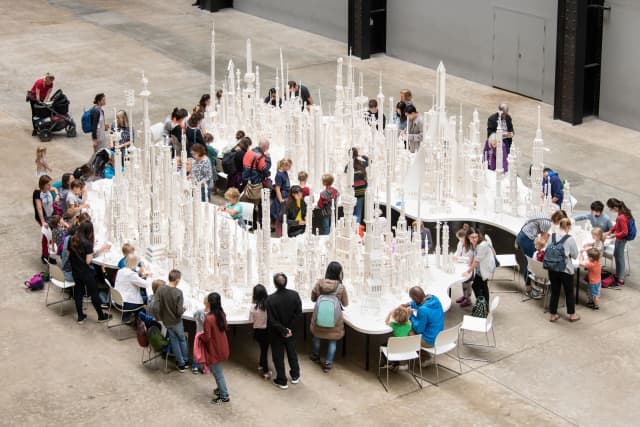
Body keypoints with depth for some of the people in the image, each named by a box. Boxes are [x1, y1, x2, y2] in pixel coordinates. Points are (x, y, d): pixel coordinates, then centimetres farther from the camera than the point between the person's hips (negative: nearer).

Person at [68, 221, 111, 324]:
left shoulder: (72, 240, -3)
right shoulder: (87, 243, -22)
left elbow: (68, 254, 7)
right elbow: (88, 261, -21)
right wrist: (97, 252, -13)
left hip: (75, 271, 6)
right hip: (86, 272, -6)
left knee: (78, 293, 17)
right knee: (94, 293, 8)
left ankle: (80, 317, 23)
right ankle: (101, 316, 21)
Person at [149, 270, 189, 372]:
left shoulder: (160, 289, -16)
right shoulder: (178, 292, -23)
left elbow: (155, 307, -18)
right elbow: (179, 312, -23)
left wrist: (158, 317, 0)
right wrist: (184, 308, 0)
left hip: (166, 321, 2)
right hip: (176, 321, -2)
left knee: (174, 341, 19)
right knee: (182, 339, 23)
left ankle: (181, 364, 27)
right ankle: (185, 361, 37)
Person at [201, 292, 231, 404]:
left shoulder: (209, 318, -28)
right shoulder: (222, 314, -3)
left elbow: (207, 337, -25)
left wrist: (200, 335, -6)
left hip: (214, 350, -8)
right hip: (222, 348, 8)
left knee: (217, 373, 7)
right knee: (218, 371, 26)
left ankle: (224, 396, 17)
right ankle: (221, 389, 40)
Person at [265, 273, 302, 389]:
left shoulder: (270, 299, -23)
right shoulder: (294, 295, -15)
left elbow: (272, 320, -21)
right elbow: (298, 313, -10)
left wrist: (283, 330, -13)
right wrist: (289, 329, -7)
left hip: (276, 334, -3)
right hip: (291, 332, 3)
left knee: (278, 357, 13)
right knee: (292, 353, 24)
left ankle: (282, 381, 23)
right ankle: (295, 376, 37)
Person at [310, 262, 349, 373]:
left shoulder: (319, 283, -14)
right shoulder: (341, 287, -18)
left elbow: (313, 298, 2)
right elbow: (345, 304, -3)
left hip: (318, 318, 2)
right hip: (334, 320, -2)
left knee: (317, 336, 28)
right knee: (332, 340, 19)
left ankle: (315, 356, 47)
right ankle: (328, 363, 24)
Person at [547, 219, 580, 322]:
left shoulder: (552, 236, -3)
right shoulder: (570, 239, -13)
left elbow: (547, 251, 6)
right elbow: (575, 255, -6)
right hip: (566, 270, -3)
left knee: (554, 292, 16)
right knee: (569, 293, 14)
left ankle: (553, 315, 23)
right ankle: (572, 315, 25)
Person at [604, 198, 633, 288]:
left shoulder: (621, 217, -34)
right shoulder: (622, 211, -5)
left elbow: (625, 232, -27)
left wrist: (613, 235, -17)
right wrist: (610, 231, 7)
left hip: (621, 239, -9)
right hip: (619, 238, 9)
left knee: (619, 258, 6)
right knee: (616, 255, 25)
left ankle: (621, 280, 19)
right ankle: (618, 274, 43)